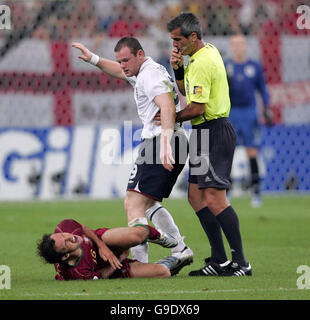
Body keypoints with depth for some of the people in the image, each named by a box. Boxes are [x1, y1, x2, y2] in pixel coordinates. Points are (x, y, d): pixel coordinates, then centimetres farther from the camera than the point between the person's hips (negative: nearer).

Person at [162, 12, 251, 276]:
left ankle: (241, 262, -14)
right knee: (196, 197, 11)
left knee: (213, 199, -15)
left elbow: (197, 108, -20)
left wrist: (171, 118, -5)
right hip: (205, 133, 11)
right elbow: (188, 92, 23)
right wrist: (178, 69, 6)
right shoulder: (207, 51, 14)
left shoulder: (203, 62, -18)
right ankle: (219, 261, 12)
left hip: (213, 132, -11)